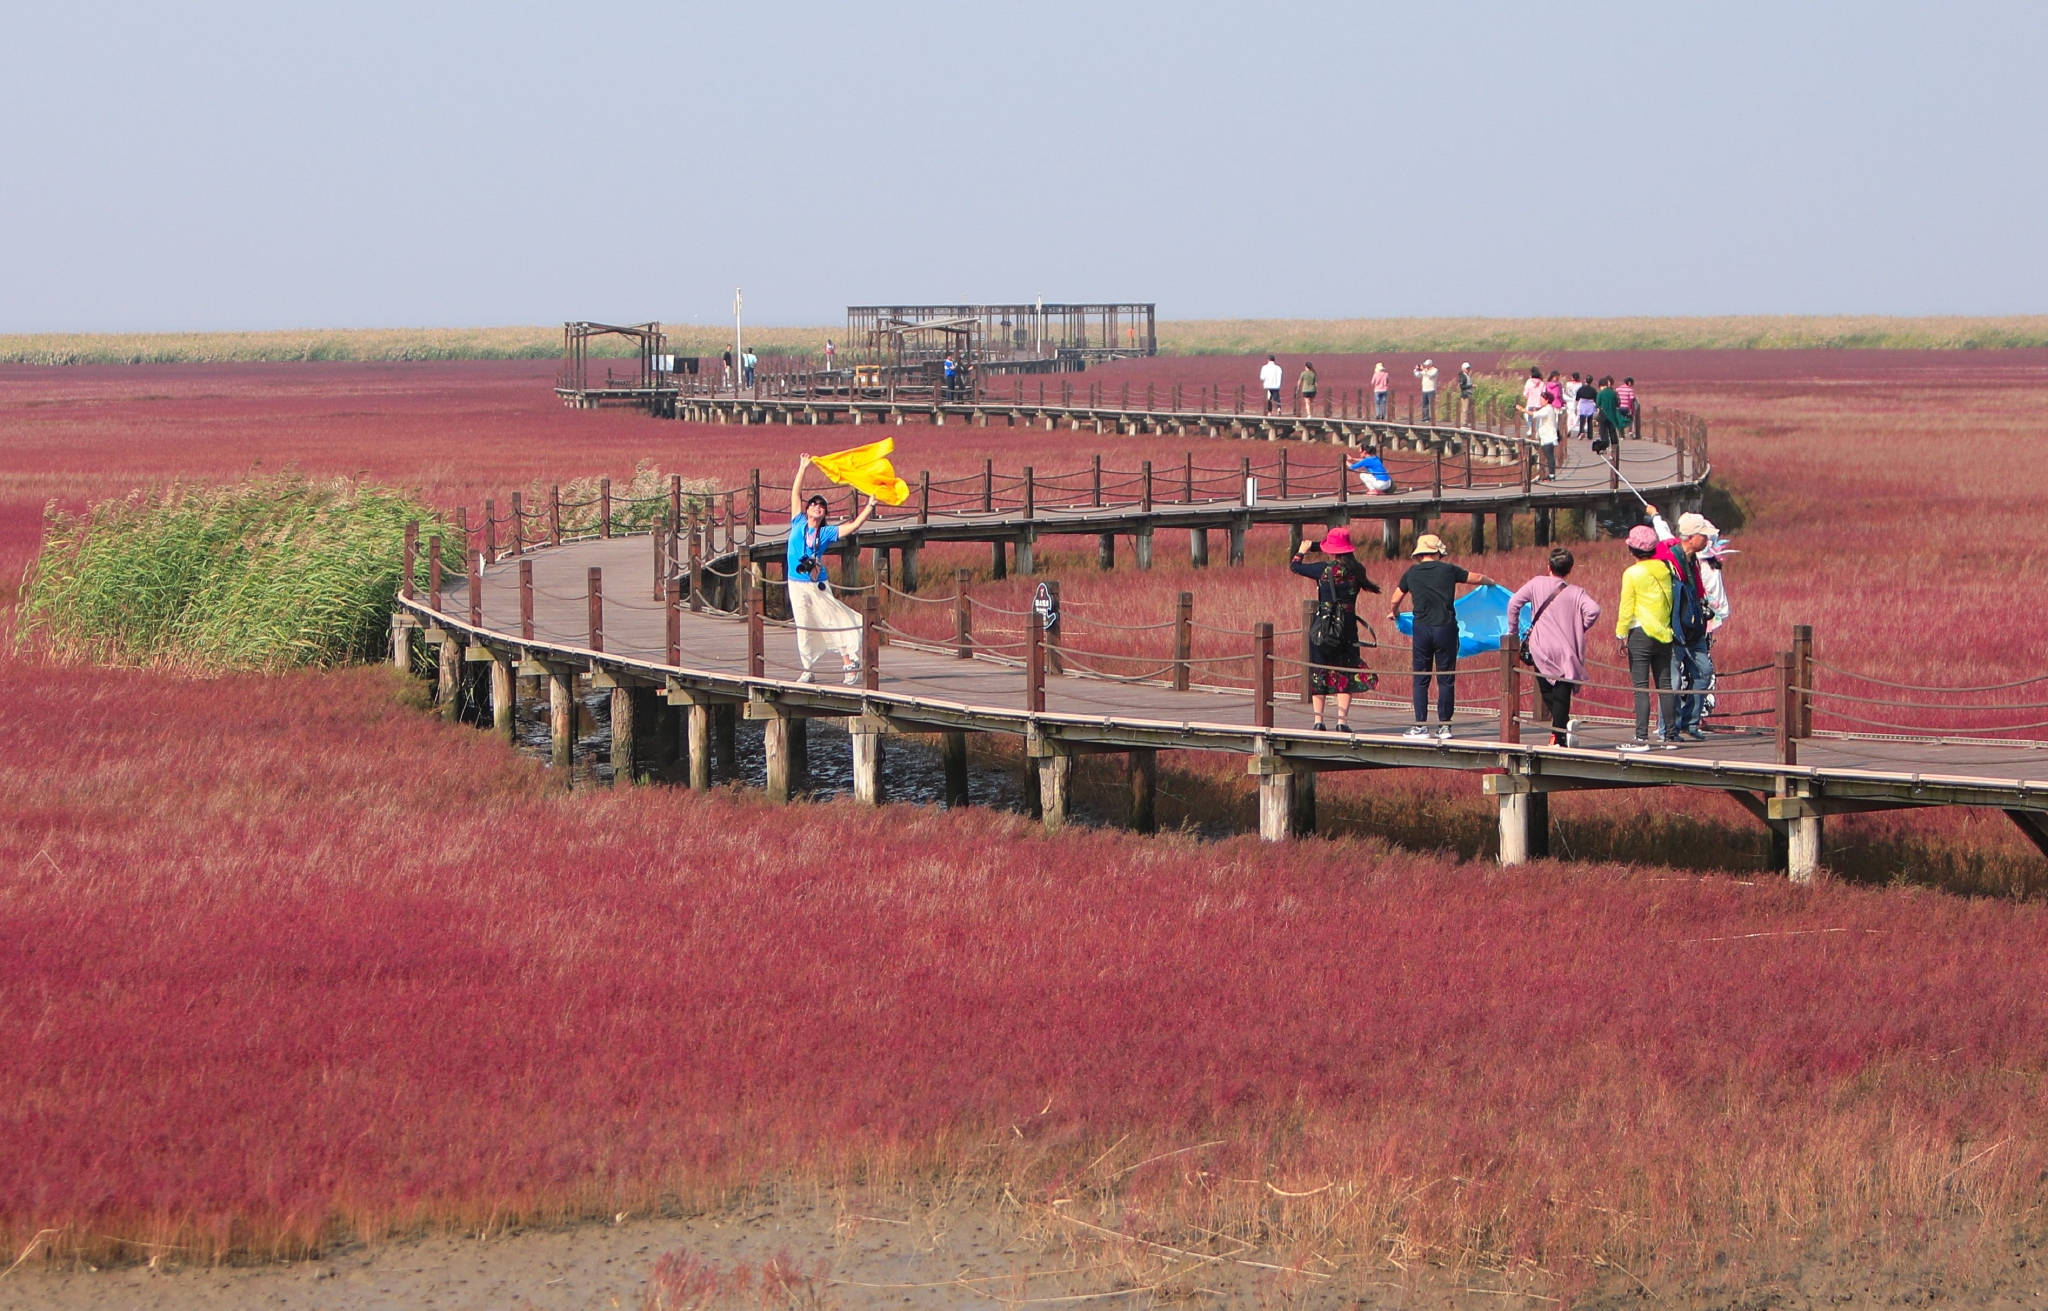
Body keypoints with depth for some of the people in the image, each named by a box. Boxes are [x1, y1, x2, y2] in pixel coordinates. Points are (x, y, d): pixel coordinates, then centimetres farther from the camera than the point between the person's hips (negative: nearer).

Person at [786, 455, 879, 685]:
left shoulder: (826, 533, 5)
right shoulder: (798, 524, 6)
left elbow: (854, 526, 2)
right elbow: (795, 493, 5)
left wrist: (870, 505, -1)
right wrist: (803, 467, 3)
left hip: (818, 585, -1)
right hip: (798, 584, 1)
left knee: (836, 622, -4)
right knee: (803, 627, 3)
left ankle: (850, 666, -4)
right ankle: (808, 670, 11)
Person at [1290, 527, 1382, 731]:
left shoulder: (1323, 569, -9)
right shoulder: (1356, 571, -3)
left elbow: (1295, 566, 1)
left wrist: (1302, 551, 22)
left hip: (1322, 627, -1)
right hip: (1347, 628, 1)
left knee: (1318, 672, 9)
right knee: (1345, 673, 5)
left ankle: (1318, 721, 9)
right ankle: (1342, 721, -3)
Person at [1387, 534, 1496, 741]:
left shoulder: (1412, 573, 7)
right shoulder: (1448, 570, 2)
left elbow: (1396, 599, 21)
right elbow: (1477, 578, 13)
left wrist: (1393, 612, 44)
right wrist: (1490, 582, 36)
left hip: (1421, 629, 1)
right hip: (1445, 628, -1)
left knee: (1421, 679, 7)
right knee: (1446, 680, 5)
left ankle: (1420, 726, 3)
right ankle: (1444, 726, 4)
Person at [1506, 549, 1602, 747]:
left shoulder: (1536, 584, 4)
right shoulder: (1576, 592, 1)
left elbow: (1514, 603, -2)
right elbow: (1593, 610, -14)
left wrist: (1513, 630, 10)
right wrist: (1580, 629, 3)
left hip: (1541, 650, 0)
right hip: (1566, 651, 0)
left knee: (1547, 692, 15)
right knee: (1561, 695, 3)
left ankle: (1563, 724, -2)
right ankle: (1558, 737, -7)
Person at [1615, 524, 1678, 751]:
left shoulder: (1632, 573, -8)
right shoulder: (1665, 569, 4)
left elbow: (1626, 607, -5)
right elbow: (1671, 601, 13)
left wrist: (1622, 634, 3)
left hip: (1640, 632, -5)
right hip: (1664, 634, 5)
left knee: (1641, 686, -6)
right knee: (1664, 684, 8)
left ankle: (1641, 738, -11)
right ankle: (1670, 736, 10)